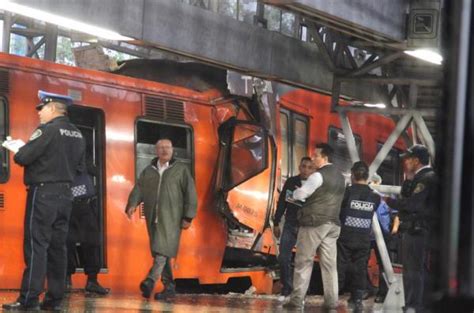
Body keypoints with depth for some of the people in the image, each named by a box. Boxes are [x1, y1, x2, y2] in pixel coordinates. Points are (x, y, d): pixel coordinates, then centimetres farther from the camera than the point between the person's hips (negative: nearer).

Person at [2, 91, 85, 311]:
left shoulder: (47, 130, -12)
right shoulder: (77, 134, 12)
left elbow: (23, 157, -16)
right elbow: (80, 167, 16)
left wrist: (17, 153, 5)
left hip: (43, 192, -7)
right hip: (65, 194, 7)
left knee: (36, 245, -7)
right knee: (57, 246, 8)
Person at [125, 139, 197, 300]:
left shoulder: (181, 169, 6)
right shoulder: (148, 171, 16)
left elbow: (190, 194, 0)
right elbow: (138, 190, 5)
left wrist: (188, 217, -9)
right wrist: (132, 205, -14)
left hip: (171, 217, -5)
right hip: (153, 218, 5)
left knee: (163, 249, -18)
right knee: (159, 251, 4)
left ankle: (150, 281, -32)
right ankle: (169, 287, 10)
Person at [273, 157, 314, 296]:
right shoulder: (291, 182, 3)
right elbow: (282, 203, 9)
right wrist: (276, 223, 9)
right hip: (290, 225, 3)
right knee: (283, 257, -3)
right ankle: (287, 286, 9)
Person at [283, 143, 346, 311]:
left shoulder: (318, 175, -13)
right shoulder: (339, 176, 15)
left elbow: (299, 194, -13)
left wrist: (294, 193, 9)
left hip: (314, 223, -7)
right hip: (333, 223, 7)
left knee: (304, 261, -2)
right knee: (329, 263, 5)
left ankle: (297, 300, -4)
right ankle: (331, 302, 2)